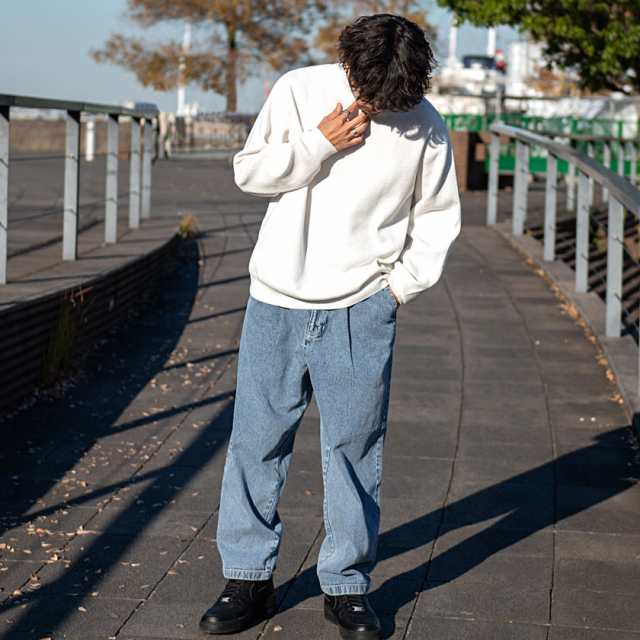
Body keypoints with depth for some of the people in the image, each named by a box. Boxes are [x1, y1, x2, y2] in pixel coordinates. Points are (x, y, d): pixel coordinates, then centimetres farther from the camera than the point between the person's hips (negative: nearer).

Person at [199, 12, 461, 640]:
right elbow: (249, 171, -2)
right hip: (278, 300, 1)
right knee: (256, 438, 4)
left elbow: (437, 218, 8)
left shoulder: (424, 128, -3)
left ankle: (346, 585, 16)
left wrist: (404, 283, -1)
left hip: (361, 311, -1)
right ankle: (249, 578, 17)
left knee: (355, 446, 3)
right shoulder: (299, 90, -3)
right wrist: (320, 144, -14)